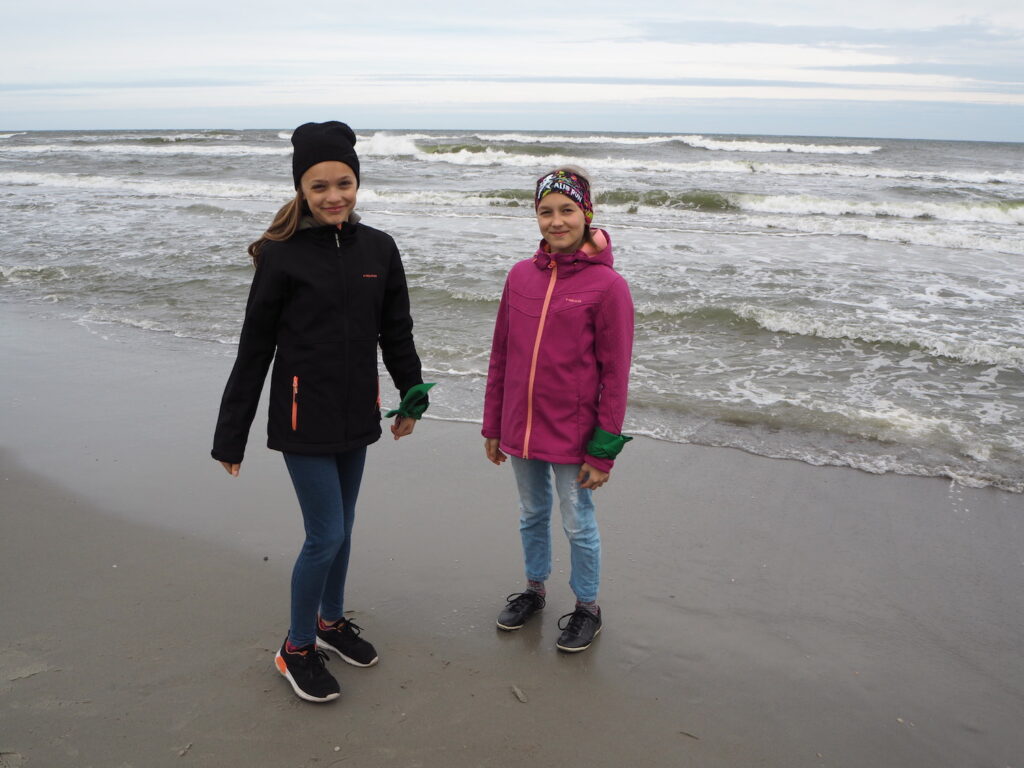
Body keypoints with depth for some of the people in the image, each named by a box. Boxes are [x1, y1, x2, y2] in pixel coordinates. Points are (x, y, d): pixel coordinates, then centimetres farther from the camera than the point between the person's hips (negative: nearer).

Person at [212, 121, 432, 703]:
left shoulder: (378, 249, 2)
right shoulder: (282, 255, -10)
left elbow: (396, 332, 12)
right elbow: (255, 349, -6)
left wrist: (412, 398, 17)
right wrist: (232, 434, -3)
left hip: (357, 414, 5)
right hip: (304, 417, -4)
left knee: (341, 527, 17)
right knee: (326, 535, -2)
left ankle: (331, 620, 39)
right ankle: (297, 648, 20)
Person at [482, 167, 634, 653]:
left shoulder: (607, 285, -12)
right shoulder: (521, 275, 2)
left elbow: (615, 375, -10)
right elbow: (500, 356, 8)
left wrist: (604, 449, -11)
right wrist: (492, 426, 10)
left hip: (572, 434, -4)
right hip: (520, 429, 4)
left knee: (578, 524, 10)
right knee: (532, 514, 21)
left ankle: (587, 608, 32)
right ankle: (534, 589, 43)